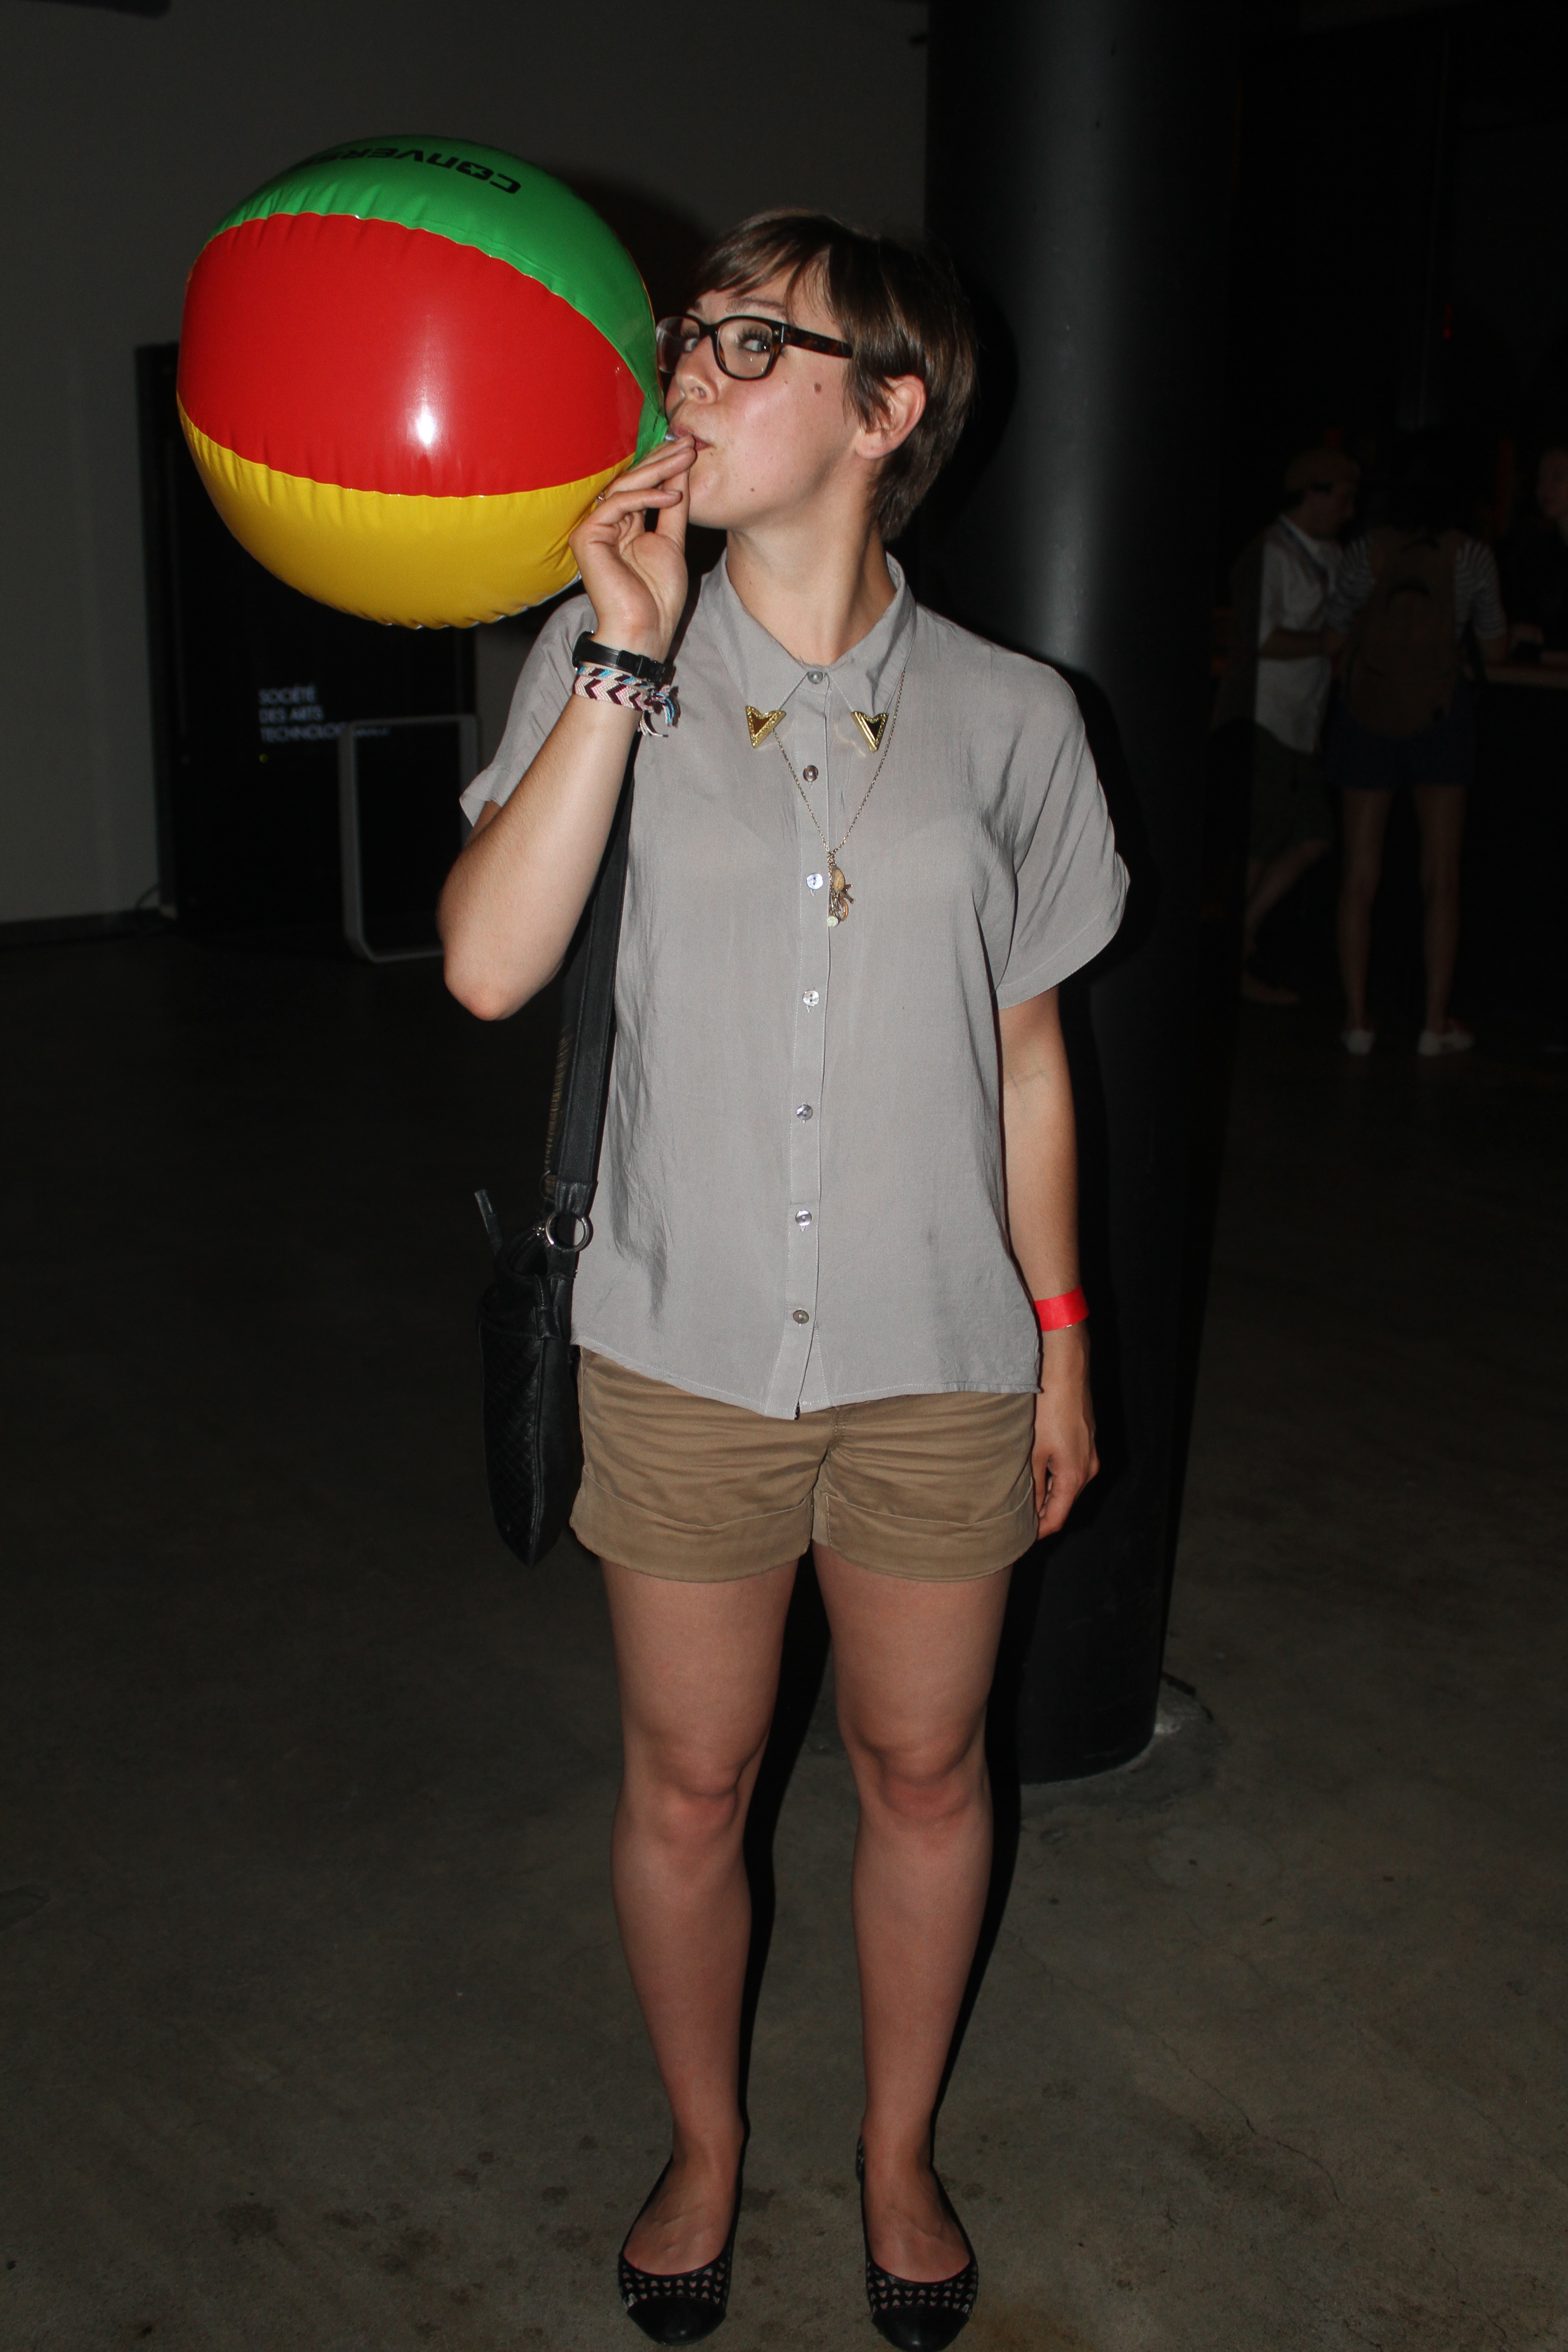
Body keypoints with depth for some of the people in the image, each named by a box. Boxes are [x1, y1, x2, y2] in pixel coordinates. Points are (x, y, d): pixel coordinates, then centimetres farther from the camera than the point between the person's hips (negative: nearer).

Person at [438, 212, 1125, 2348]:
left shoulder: (1008, 716, -2)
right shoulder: (608, 665, -3)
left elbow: (1026, 1058, 5)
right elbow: (490, 965, -18)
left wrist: (1063, 1339, 7)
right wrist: (626, 659, -19)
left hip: (941, 1361, 1)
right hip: (687, 1348, 0)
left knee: (924, 1773, 16)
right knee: (688, 1785, 15)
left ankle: (900, 2150, 43)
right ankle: (705, 2151, 43)